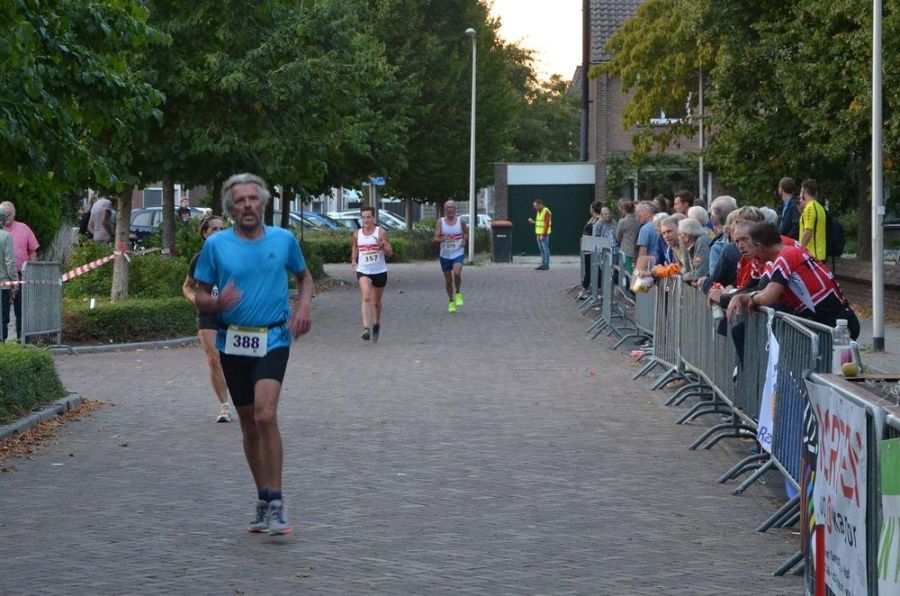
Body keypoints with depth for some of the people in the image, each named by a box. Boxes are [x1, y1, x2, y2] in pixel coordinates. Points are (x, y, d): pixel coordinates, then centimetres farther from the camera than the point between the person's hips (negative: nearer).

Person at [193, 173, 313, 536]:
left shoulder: (283, 240, 3)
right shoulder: (216, 245, 1)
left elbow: (304, 277, 21)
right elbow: (200, 298, 5)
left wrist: (304, 306, 2)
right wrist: (218, 303, -17)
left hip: (272, 340, -2)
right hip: (232, 342, 2)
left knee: (265, 415, -21)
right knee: (248, 424, 11)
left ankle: (275, 502, -16)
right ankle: (264, 501, 24)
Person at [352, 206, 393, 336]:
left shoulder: (380, 232, -6)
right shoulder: (357, 234, 2)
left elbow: (390, 252, -7)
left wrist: (381, 245, -26)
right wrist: (353, 260, 1)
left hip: (379, 271, 0)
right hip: (363, 271, 0)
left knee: (377, 302, 14)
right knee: (366, 297, -23)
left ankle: (376, 324, 40)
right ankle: (366, 328, -32)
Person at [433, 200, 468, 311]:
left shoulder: (460, 222, -1)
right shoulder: (441, 222, -4)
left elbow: (466, 232, 18)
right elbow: (435, 238, -10)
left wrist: (465, 240, -1)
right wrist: (441, 239, -31)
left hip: (458, 253, -1)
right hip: (445, 255, 1)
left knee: (456, 273, -26)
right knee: (448, 280, 9)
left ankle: (458, 293, -1)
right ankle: (451, 301, 26)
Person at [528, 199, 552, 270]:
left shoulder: (546, 212, -14)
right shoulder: (539, 212, 15)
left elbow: (546, 224, -18)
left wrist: (543, 235, -21)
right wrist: (533, 222, 7)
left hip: (544, 234, -9)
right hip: (539, 234, 9)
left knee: (545, 249, -5)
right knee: (541, 250, 9)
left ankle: (546, 265, -3)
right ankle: (543, 264, 12)